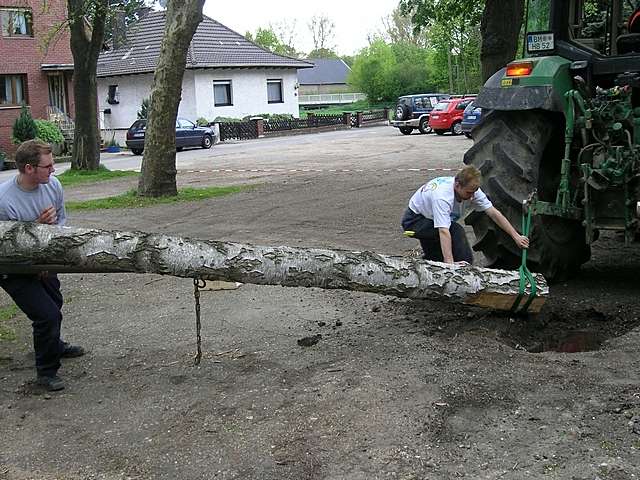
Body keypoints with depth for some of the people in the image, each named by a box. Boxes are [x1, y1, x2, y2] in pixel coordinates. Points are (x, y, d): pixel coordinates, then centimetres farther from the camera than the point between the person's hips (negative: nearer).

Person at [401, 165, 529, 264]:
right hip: (414, 220, -8)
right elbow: (443, 231, -46)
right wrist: (450, 263, -53)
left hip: (430, 219, 8)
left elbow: (494, 213, -12)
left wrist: (516, 236, -14)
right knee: (456, 230, -28)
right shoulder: (442, 196, -38)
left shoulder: (471, 190, -16)